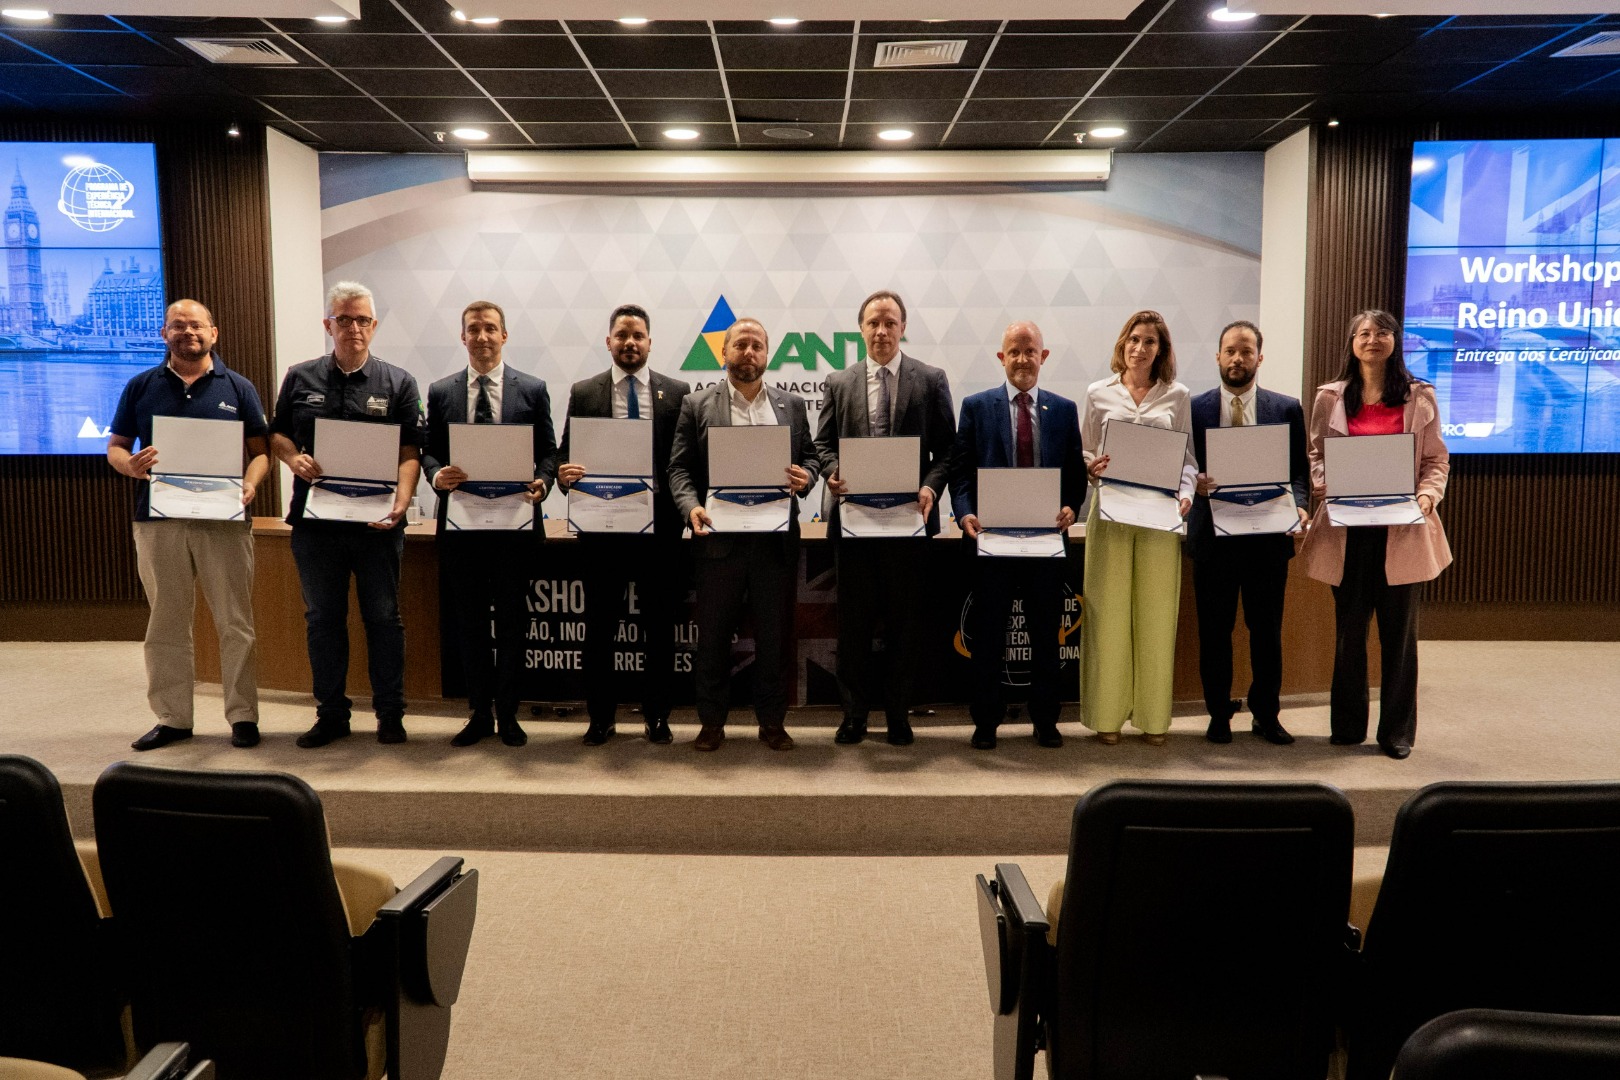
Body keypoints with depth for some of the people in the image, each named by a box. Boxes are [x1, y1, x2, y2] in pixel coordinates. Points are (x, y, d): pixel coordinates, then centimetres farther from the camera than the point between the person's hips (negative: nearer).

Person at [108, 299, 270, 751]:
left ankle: (243, 716, 9)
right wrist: (131, 465, -11)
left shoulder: (238, 388, 7)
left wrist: (249, 485, -14)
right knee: (166, 625, 8)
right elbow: (115, 446, 13)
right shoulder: (141, 387, 11)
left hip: (224, 520, -2)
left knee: (235, 623, 1)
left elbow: (260, 450, 6)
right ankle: (172, 718, 17)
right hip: (159, 521, 2)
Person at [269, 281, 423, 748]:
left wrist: (400, 503, -17)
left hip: (376, 521, -2)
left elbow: (410, 452, -2)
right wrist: (294, 459, -7)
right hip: (315, 519, 2)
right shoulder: (301, 378, 10)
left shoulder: (397, 382, 4)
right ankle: (331, 713, 20)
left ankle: (390, 713, 15)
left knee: (384, 617, 4)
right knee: (322, 618, 9)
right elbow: (277, 434, 16)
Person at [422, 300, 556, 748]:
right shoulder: (440, 392, 9)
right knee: (469, 622, 9)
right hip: (461, 522, 2)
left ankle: (507, 714, 18)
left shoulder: (533, 389, 4)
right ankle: (480, 713, 21)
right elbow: (430, 452, 10)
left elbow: (549, 452, 4)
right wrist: (437, 475, -12)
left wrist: (541, 485, -15)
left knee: (512, 620, 6)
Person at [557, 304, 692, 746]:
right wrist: (564, 474, -16)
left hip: (660, 523, 0)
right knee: (600, 625, 8)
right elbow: (566, 454, 6)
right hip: (601, 523, 0)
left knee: (660, 625, 8)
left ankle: (657, 715, 21)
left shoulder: (677, 392, 5)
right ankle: (601, 717, 19)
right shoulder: (583, 392, 6)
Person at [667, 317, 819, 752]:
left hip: (776, 539, 2)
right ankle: (712, 721, 19)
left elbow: (809, 456, 15)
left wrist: (804, 476, -8)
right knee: (713, 635, 6)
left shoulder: (792, 405, 13)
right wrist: (691, 506, -16)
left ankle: (772, 721, 20)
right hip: (719, 538, -1)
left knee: (775, 635, 7)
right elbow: (679, 467, 1)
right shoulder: (697, 405, 6)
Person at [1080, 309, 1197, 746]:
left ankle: (1154, 717, 14)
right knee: (1109, 613, 1)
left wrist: (1186, 494, -9)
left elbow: (1188, 457, 8)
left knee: (1156, 614, 4)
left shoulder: (1177, 396, 8)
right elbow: (1083, 453, 10)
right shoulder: (1099, 393, 7)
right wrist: (1091, 467, -12)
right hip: (1110, 512, 0)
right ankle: (1107, 714, 10)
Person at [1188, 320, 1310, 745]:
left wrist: (1298, 504, -13)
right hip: (1212, 534, 0)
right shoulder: (1195, 408, 4)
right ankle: (1219, 715, 19)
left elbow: (1299, 470, 6)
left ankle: (1266, 714, 23)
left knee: (1267, 630, 8)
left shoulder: (1287, 409, 6)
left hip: (1267, 535, 1)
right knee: (1214, 630, 6)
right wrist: (1194, 483, -18)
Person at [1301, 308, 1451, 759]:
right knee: (1348, 628, 7)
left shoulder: (1420, 397, 6)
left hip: (1401, 529, 0)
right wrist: (1324, 484, -11)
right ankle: (1347, 726, 19)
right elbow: (1315, 455, 9)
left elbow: (1437, 460, 7)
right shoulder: (1331, 397, 8)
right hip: (1347, 528, 1)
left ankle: (1397, 731, 15)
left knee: (1399, 630, 4)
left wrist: (1428, 495, -11)